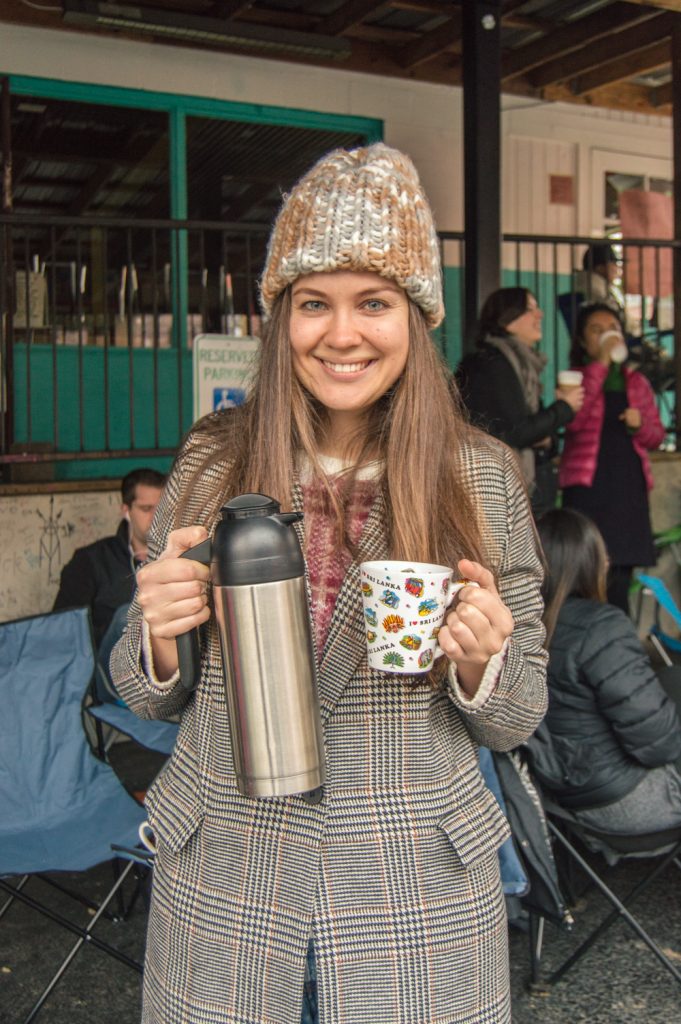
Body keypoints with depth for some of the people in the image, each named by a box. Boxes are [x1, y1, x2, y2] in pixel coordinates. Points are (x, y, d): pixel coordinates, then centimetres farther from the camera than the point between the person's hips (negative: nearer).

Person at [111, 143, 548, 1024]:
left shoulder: (484, 477, -7)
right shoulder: (210, 463, -5)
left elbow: (517, 719, 0)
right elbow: (147, 695, 4)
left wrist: (480, 661, -21)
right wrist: (159, 636, -17)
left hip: (419, 893, 0)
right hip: (222, 886, 1)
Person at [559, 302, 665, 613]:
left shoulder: (636, 382, 18)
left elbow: (657, 436, 18)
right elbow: (574, 421, -15)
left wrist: (640, 424, -6)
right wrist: (601, 364, -12)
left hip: (629, 486, 4)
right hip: (587, 486, -4)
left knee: (619, 580, 5)